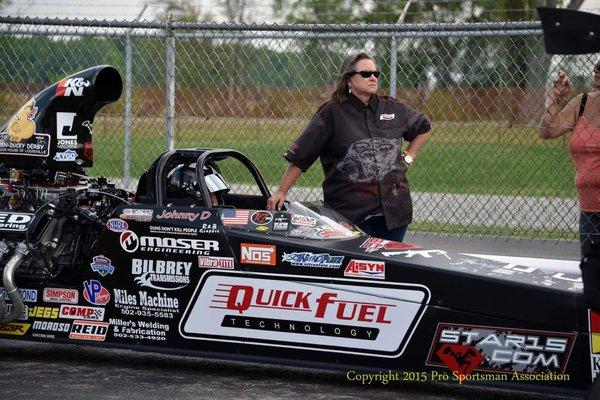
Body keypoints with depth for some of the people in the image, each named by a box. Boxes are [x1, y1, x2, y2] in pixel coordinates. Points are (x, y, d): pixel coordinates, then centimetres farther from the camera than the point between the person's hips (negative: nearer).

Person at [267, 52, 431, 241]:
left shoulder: (393, 109, 10)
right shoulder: (331, 114, -2)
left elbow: (423, 128, 29)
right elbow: (300, 157, -2)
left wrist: (408, 158, 17)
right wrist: (281, 192, -5)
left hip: (393, 210, 4)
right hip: (350, 212, -4)